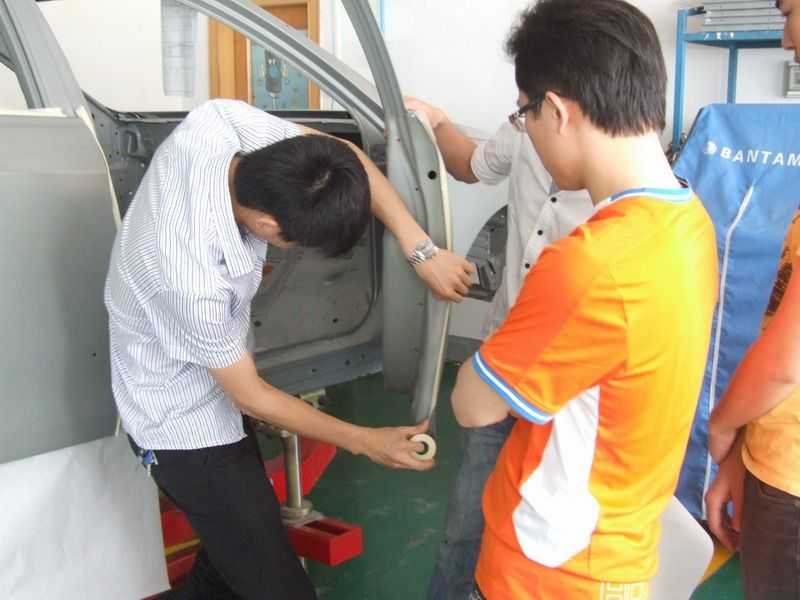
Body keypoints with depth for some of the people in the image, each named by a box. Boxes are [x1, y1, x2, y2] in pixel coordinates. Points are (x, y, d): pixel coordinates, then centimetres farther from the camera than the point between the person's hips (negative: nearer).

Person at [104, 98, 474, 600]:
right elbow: (250, 394, -22)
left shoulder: (220, 121, -25)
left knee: (235, 548, 27)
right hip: (186, 426, -8)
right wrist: (364, 441, -13)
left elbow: (345, 156, -12)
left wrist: (422, 250, -19)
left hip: (208, 389, 8)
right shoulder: (194, 283, -40)